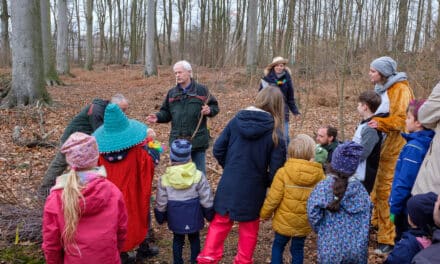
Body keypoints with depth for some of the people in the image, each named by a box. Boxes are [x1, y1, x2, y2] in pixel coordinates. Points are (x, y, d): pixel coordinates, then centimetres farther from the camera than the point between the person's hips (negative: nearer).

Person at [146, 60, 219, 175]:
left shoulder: (202, 90, -1)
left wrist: (209, 110, -16)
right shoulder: (172, 93, 9)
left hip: (198, 140, -3)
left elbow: (214, 106, 5)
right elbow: (166, 112, 12)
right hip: (178, 141, 3)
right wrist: (158, 117, -6)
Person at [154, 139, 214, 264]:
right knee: (194, 239, 19)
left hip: (175, 218, 0)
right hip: (194, 216, 0)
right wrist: (210, 214, 6)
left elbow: (161, 203, -5)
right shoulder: (198, 176, -15)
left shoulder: (164, 179, -14)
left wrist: (160, 217, 12)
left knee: (177, 239, 19)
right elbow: (207, 200, -9)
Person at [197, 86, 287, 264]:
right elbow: (276, 168, -14)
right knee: (249, 227, 19)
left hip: (229, 184, 2)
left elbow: (218, 149, -2)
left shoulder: (236, 120, -5)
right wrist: (266, 183, 5)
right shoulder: (275, 132, -13)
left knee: (220, 222, 19)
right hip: (253, 188, -2)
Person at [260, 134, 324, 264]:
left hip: (284, 222, -2)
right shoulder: (319, 175, -9)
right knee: (297, 249, 18)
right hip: (304, 224, 2)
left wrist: (264, 214, 1)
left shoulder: (283, 172, -18)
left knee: (278, 246, 19)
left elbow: (273, 198, -15)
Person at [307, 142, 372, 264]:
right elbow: (367, 218, 3)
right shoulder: (360, 188, -5)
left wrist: (321, 232, 3)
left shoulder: (323, 187, -15)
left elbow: (313, 215, -16)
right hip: (357, 248, 2)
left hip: (330, 248, -2)